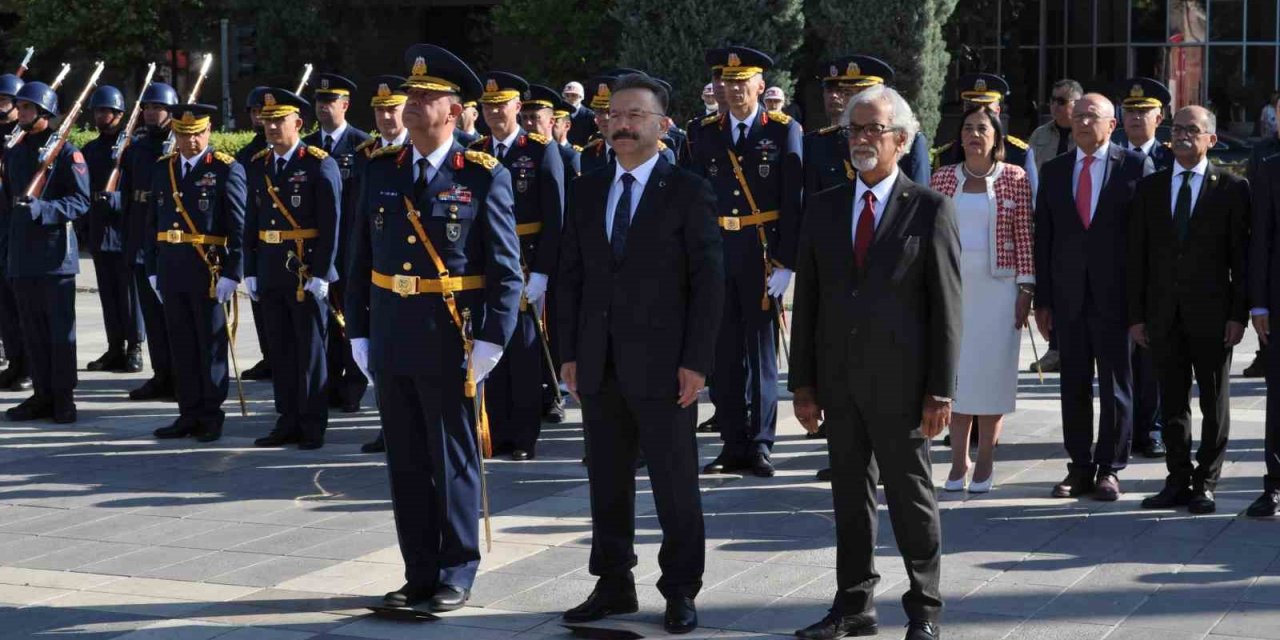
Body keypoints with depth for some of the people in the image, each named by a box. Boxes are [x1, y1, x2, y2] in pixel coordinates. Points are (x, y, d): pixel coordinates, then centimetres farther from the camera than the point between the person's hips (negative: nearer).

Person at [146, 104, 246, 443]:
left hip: (210, 272, -5)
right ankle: (189, 413, 17)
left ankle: (211, 415, 12)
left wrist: (231, 274, -13)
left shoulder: (227, 170, -5)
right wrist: (153, 270, 10)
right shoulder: (163, 169, 11)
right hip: (172, 271, 5)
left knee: (211, 345, 3)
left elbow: (238, 228, -8)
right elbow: (154, 223, 14)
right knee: (182, 346, 9)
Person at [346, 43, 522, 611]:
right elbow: (361, 260, 11)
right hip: (390, 340, 5)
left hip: (449, 341, -4)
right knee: (405, 463, 10)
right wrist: (358, 333, 7)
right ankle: (419, 574, 21)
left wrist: (491, 341, -13)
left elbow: (506, 270, -7)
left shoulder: (485, 178, -6)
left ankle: (457, 576, 16)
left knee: (454, 462, 5)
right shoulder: (381, 171, 7)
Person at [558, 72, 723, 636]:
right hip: (600, 365, 5)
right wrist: (569, 353, 6)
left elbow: (708, 281, -6)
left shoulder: (688, 193, -3)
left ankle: (680, 591, 14)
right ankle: (613, 586, 21)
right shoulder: (587, 191, 11)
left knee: (675, 484, 3)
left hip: (661, 363, -5)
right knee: (607, 481, 11)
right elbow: (571, 275, 12)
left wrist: (696, 361, -12)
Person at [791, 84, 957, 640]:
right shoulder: (823, 208, 8)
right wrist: (802, 382, 5)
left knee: (912, 496, 5)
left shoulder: (930, 210, -3)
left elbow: (946, 307, -6)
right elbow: (807, 300, 9)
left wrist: (940, 391, -9)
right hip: (839, 380, 4)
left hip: (900, 382, -4)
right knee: (849, 496, 11)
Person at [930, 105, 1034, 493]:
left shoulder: (1014, 178, 0)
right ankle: (958, 463, 9)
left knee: (992, 371, 1)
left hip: (998, 287, -2)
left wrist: (1026, 288, -5)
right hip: (953, 286, 2)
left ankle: (985, 464, 8)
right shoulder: (944, 179, 6)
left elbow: (1024, 236, 0)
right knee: (956, 372, 2)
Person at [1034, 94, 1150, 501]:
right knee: (1074, 385, 7)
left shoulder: (1135, 167, 0)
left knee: (1115, 384, 4)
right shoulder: (1054, 170, 10)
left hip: (1116, 295, -3)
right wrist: (1042, 299, 4)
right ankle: (1080, 467, 15)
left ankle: (1110, 468, 12)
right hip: (1068, 295, 3)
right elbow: (1043, 237, 9)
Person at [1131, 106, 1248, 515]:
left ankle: (1205, 484, 13)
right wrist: (1136, 314, 3)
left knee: (1214, 405, 4)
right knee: (1172, 404, 7)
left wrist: (1238, 314, -9)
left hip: (1211, 314, -3)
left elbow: (1241, 257, -2)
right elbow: (1137, 255, 8)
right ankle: (1178, 482, 15)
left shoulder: (1232, 189, 0)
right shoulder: (1149, 188, 9)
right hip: (1163, 313, 3)